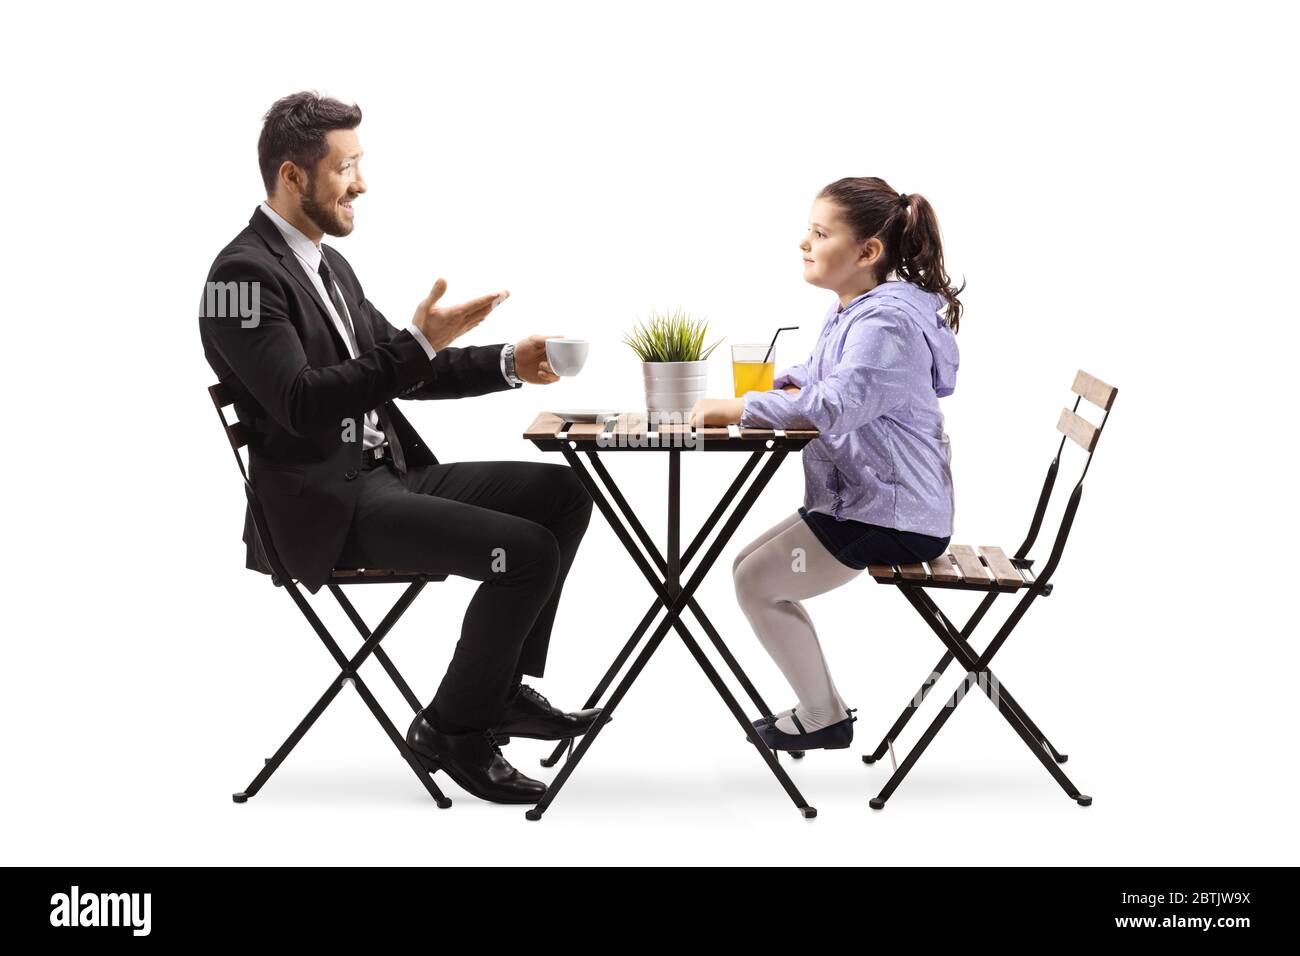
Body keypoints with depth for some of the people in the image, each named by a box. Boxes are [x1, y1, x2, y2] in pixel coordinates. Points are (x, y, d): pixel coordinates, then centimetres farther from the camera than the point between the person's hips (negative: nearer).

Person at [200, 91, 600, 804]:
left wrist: (509, 363, 9)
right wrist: (420, 343, -27)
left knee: (560, 494, 5)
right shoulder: (244, 274, -13)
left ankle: (504, 687, 11)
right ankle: (451, 729, -3)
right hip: (327, 510, -10)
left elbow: (399, 373, 22)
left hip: (389, 475, 10)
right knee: (526, 550, -21)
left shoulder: (327, 264, 17)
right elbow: (302, 403, -24)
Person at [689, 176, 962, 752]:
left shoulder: (886, 322, -22)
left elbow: (836, 404, -35)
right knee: (751, 568, 14)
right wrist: (785, 386, 2)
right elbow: (815, 381, 26)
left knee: (756, 580, -6)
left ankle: (824, 718, 9)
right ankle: (816, 707, 22)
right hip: (857, 498, 11)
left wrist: (739, 409, -28)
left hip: (892, 515, -11)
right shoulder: (851, 311, 12)